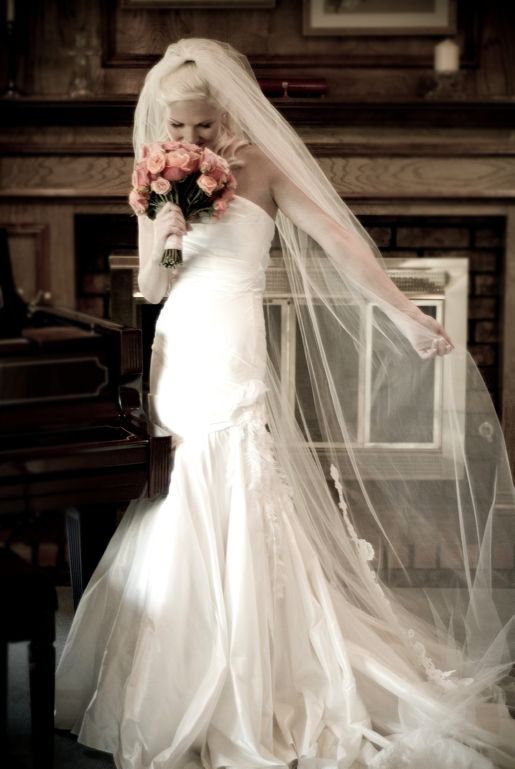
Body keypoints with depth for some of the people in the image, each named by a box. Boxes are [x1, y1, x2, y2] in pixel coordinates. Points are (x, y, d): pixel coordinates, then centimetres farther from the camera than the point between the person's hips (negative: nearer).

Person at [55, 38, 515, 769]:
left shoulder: (259, 166, -4)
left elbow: (340, 240, -8)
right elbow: (150, 291, 11)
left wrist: (406, 315, -12)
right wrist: (158, 244, -10)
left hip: (232, 361, -5)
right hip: (177, 358, 5)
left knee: (230, 527, -4)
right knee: (176, 524, 10)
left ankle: (246, 703, 11)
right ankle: (173, 691, 26)